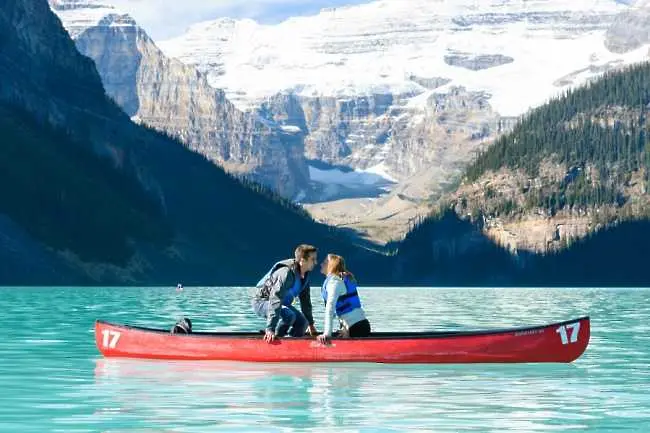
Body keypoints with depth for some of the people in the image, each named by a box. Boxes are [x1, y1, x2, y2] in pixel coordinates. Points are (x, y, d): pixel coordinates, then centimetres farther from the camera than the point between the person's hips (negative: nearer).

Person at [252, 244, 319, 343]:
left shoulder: (305, 275, -3)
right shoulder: (287, 273, -32)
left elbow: (305, 301, 10)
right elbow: (276, 300, -39)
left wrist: (311, 324, 14)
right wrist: (270, 329, -45)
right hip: (262, 302, -9)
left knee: (302, 322, -1)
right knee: (289, 315, -32)